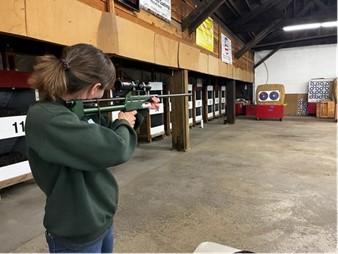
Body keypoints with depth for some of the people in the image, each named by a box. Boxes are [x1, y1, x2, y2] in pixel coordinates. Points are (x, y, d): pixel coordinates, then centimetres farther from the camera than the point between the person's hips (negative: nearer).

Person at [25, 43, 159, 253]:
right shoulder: (45, 118, -28)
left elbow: (104, 137, 15)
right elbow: (115, 149, -34)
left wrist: (139, 112, 10)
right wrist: (124, 123, -13)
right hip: (76, 236, -8)